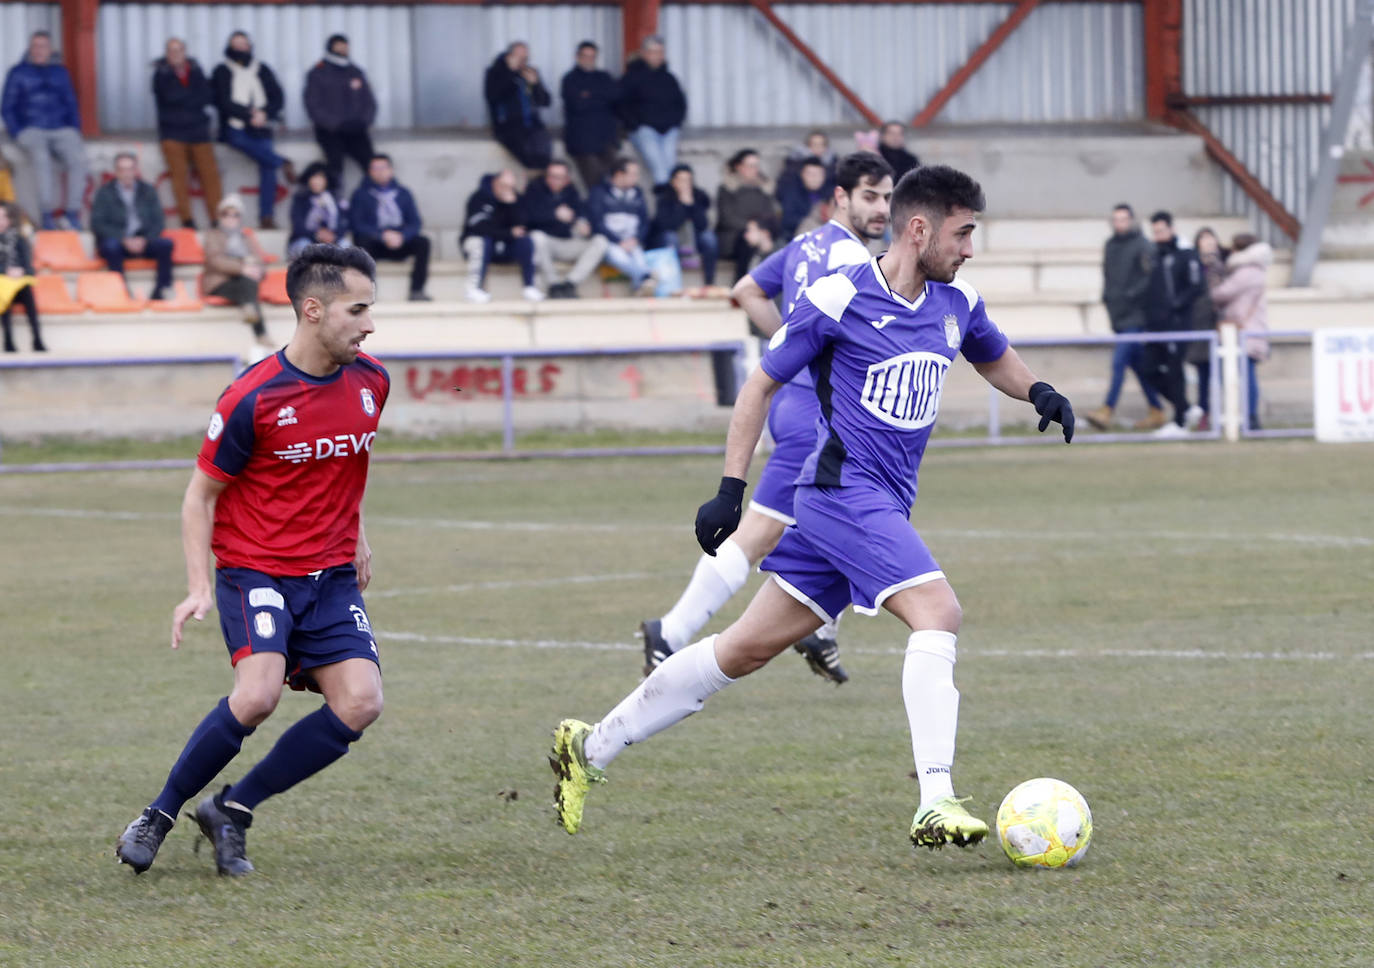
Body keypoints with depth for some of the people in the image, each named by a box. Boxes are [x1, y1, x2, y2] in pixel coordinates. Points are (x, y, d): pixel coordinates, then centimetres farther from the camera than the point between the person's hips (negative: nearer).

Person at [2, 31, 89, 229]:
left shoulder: (60, 72, 18)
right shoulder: (18, 73, 10)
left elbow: (72, 105, 22)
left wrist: (75, 131, 6)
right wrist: (17, 133, -5)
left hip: (61, 130, 2)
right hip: (31, 129, -2)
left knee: (78, 157, -31)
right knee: (41, 157, -37)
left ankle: (72, 213, -29)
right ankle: (47, 215, -37)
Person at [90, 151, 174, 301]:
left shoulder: (148, 191, 13)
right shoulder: (105, 192, 5)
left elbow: (157, 222, 8)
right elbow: (97, 225, -4)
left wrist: (144, 240, -13)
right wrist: (124, 240, -17)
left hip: (142, 242, 2)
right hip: (116, 240, -2)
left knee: (165, 244, -27)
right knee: (111, 246, -37)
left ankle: (161, 290, -27)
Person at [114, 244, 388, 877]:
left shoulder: (370, 383, 2)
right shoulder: (253, 399, -15)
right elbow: (201, 494, -6)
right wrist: (199, 587, -15)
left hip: (332, 576, 5)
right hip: (255, 570, -5)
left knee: (361, 703, -15)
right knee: (258, 694, -27)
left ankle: (232, 810, 0)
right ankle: (159, 814, -6)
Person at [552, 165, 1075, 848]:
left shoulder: (957, 304, 9)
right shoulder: (839, 299, -11)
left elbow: (993, 357, 31)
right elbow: (761, 385, -3)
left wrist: (1039, 392, 9)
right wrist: (730, 489, -5)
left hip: (884, 507, 8)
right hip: (844, 490, -8)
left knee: (751, 646, 11)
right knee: (937, 613, -23)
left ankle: (590, 748, 20)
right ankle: (936, 804, -28)